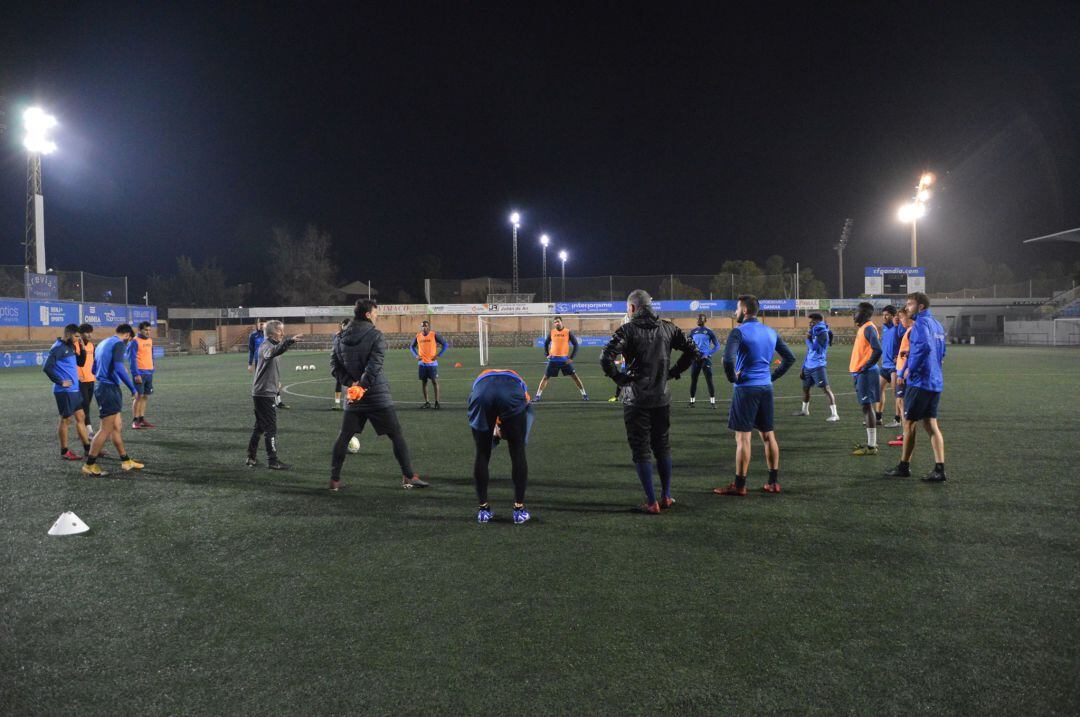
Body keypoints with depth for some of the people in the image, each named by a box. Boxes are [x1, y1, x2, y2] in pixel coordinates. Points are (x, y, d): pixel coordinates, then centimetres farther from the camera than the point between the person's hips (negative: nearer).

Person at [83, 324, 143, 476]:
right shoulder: (119, 344, -10)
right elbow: (119, 367, -23)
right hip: (110, 388, -10)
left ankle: (126, 461, 20)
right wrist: (132, 388, -16)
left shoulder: (103, 343, 18)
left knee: (117, 427, 14)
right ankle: (89, 465, -2)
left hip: (100, 386, 10)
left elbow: (94, 369, 24)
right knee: (106, 429, -6)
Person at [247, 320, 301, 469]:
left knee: (259, 426, 17)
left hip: (259, 392, 10)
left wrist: (276, 381, 22)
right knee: (270, 427, -5)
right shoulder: (267, 346, -17)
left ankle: (252, 457, 24)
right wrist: (289, 341, -58)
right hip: (265, 392, -10)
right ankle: (272, 461, -1)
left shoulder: (266, 344, 14)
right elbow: (275, 351, -42)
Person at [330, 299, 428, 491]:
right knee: (396, 435, 4)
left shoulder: (340, 337, 7)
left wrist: (351, 383, -4)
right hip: (378, 396, -5)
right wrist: (361, 386, -19)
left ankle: (334, 480, 14)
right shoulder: (376, 336, -10)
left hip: (353, 397, 5)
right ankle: (409, 477, 5)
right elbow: (374, 366, -21)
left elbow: (334, 365, 3)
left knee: (344, 437, 14)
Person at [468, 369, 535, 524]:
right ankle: (519, 509, 23)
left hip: (482, 392, 1)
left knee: (481, 454, 19)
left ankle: (483, 509, 28)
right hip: (512, 393, -1)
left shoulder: (481, 378, 47)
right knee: (518, 453, 17)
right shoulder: (517, 381, 45)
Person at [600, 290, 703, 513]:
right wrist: (674, 371, 9)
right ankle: (666, 497, 23)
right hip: (662, 398, 5)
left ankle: (652, 502, 4)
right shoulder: (667, 328, 5)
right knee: (663, 447, 17)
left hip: (636, 400, -4)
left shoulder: (627, 330, -9)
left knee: (641, 450, 3)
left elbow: (605, 357, -22)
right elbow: (693, 351, 5)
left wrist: (618, 377, -7)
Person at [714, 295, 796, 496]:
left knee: (743, 437, -2)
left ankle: (739, 485, 3)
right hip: (766, 388, 7)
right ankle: (773, 482, 18)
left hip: (745, 389, -6)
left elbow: (728, 359, -26)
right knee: (768, 435, 13)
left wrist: (732, 378, -9)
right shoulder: (771, 332, 10)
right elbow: (790, 357, 13)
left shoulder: (739, 332, -12)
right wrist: (773, 376, 13)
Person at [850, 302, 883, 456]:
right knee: (867, 407, 13)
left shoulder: (869, 328, -14)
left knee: (867, 407, -8)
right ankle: (871, 443, 20)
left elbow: (877, 350, -24)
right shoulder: (863, 328, 17)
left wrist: (865, 367, -18)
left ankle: (871, 446, -6)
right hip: (861, 374, 10)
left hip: (865, 374, -10)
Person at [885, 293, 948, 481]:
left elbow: (925, 346, -30)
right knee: (931, 425, 8)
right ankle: (939, 470, 3)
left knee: (909, 424, 3)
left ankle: (904, 467, 13)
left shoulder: (921, 322, -13)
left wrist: (910, 369, -20)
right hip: (936, 382, 9)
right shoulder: (937, 324, 16)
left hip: (919, 382, -9)